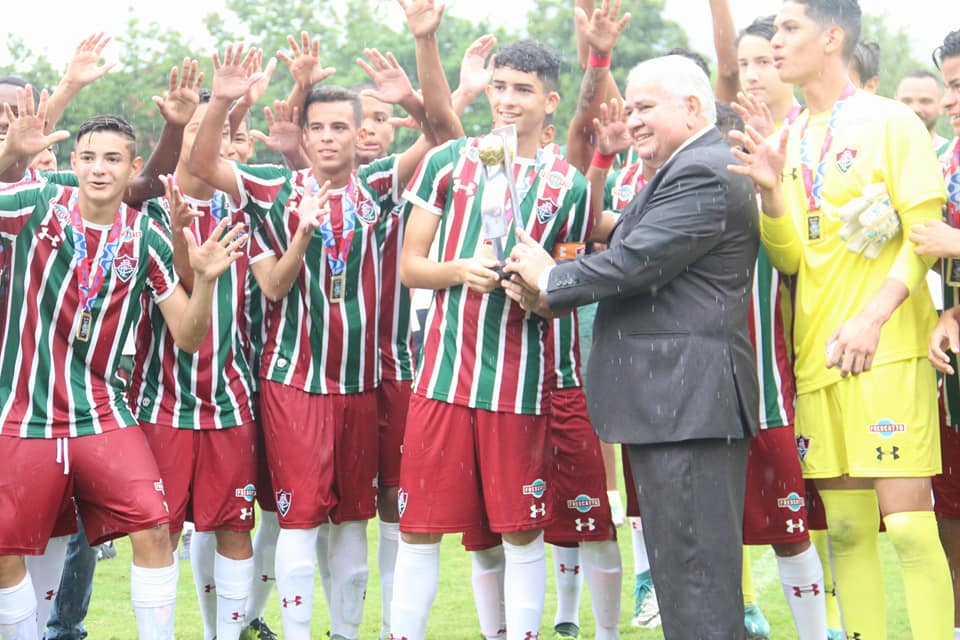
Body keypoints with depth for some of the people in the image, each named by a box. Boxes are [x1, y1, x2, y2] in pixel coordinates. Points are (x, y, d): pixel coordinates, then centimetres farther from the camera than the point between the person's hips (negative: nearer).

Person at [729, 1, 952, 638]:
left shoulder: (890, 121, -2)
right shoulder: (785, 142, 14)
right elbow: (789, 257, 9)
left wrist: (872, 318, -17)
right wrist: (772, 192, -9)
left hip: (887, 347, -5)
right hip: (817, 351, 5)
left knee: (907, 520, -10)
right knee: (847, 528, 7)